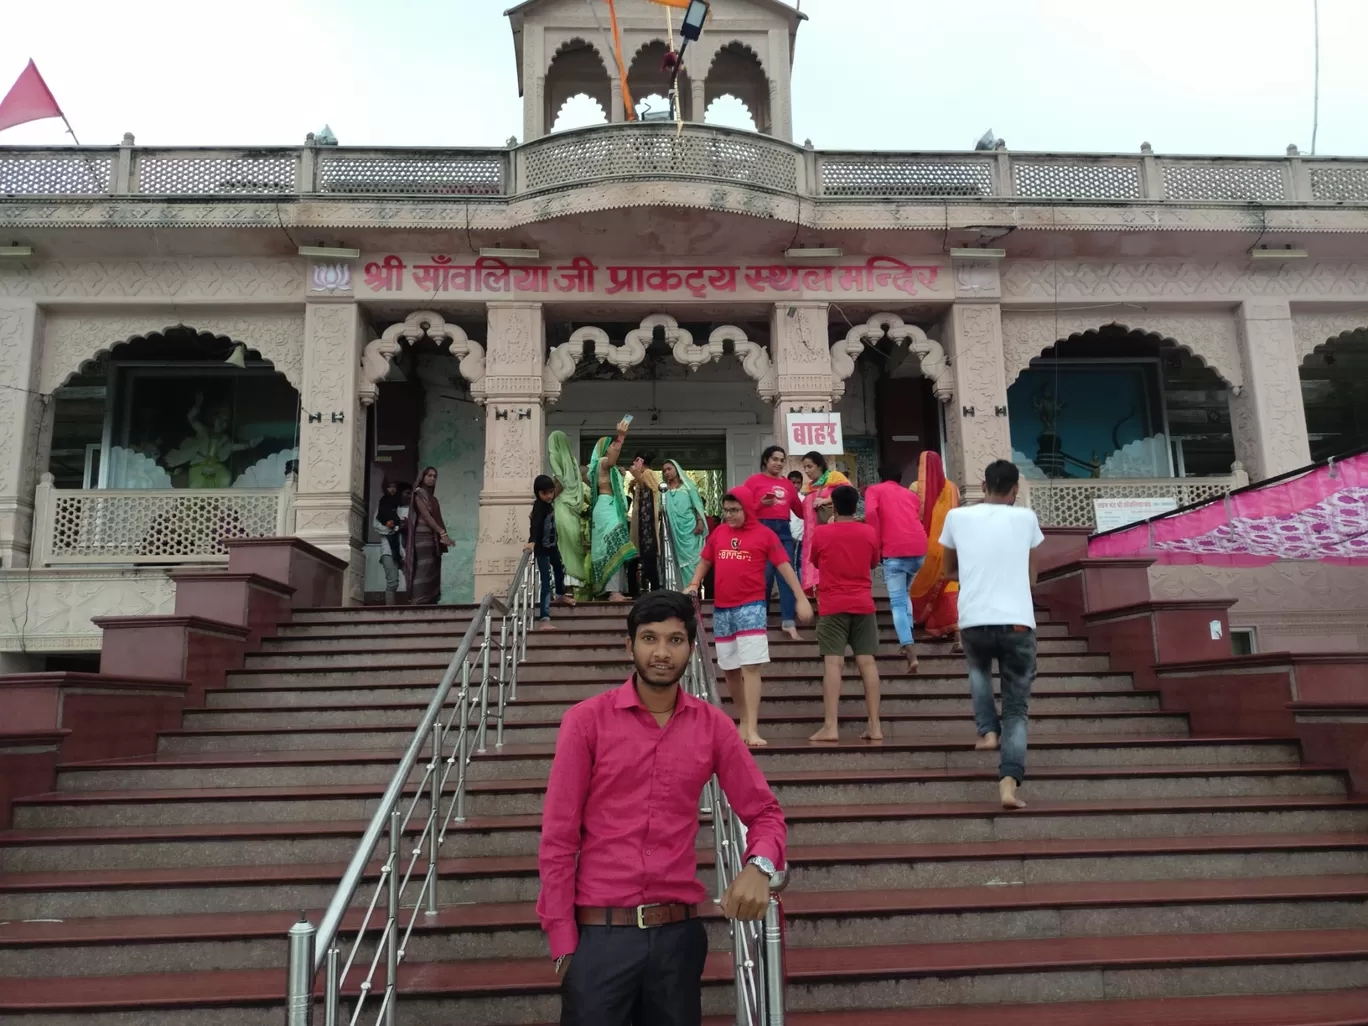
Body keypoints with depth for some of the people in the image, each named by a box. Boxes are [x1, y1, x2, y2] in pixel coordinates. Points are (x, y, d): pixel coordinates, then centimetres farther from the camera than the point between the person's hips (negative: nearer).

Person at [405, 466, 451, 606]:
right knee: (423, 573, -12)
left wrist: (441, 536, -1)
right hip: (423, 538, -8)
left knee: (433, 576, 4)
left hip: (433, 539, 8)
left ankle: (430, 606, 4)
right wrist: (443, 533, -20)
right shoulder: (419, 493, -2)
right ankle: (420, 604, -14)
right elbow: (426, 515, -13)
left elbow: (436, 519, 13)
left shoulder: (432, 497, 20)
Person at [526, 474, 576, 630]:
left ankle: (560, 595, 58)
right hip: (542, 548, -9)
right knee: (546, 583, -14)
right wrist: (532, 541, -57)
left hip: (552, 545, 9)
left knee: (560, 569, 30)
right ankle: (544, 619, -18)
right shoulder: (539, 506, -26)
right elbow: (535, 524, -44)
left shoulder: (550, 502, -3)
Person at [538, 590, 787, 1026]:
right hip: (600, 933, -2)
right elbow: (558, 837, -5)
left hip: (679, 933, 3)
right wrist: (562, 940, -6)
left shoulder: (712, 725, 0)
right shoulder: (586, 721, -7)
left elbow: (763, 811, 6)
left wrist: (759, 865, -14)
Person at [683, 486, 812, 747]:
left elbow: (784, 566, -5)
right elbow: (704, 562, 18)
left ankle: (752, 729, -11)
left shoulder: (764, 534, -2)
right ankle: (743, 723, 25)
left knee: (750, 666, -12)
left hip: (751, 606, -5)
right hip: (721, 609, 5)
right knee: (730, 669, 11)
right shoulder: (718, 533, 9)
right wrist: (693, 585, 1)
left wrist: (801, 598, -13)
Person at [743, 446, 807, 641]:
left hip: (784, 530, 4)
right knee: (765, 575, -3)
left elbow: (800, 511, 16)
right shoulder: (754, 480, 4)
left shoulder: (787, 483, 16)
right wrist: (761, 503, -16)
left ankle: (788, 623, -6)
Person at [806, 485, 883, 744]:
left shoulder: (821, 532, -5)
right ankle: (875, 726, 3)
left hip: (832, 606, -2)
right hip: (863, 605, 2)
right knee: (867, 662, 3)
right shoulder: (869, 532, 2)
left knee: (833, 663, -5)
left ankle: (831, 726, -10)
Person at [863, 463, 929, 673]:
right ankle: (908, 641, 16)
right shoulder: (911, 494, 25)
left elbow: (870, 513, -7)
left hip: (894, 550, -4)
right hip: (919, 548, 4)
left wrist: (877, 543, -1)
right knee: (904, 593, 25)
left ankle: (911, 652, -17)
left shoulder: (875, 490, 11)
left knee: (897, 601, -2)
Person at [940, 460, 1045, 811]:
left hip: (973, 622, 1)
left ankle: (988, 730, 18)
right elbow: (1031, 577, 17)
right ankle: (1009, 780, -6)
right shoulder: (1026, 518, 6)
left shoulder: (956, 517, 5)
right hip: (1018, 623, 0)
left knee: (978, 669, 35)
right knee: (1017, 710, 10)